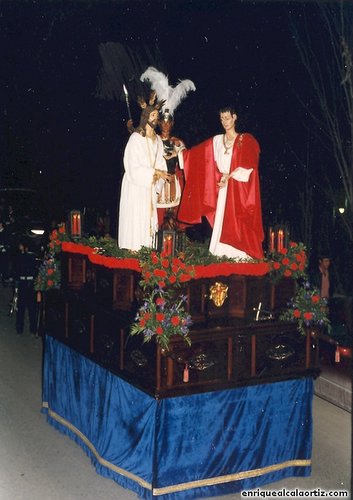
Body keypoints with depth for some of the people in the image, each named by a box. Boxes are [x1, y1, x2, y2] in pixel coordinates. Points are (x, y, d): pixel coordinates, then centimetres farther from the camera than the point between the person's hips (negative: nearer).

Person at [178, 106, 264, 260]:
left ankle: (241, 255, -4)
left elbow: (248, 165, -7)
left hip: (239, 188, -4)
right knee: (222, 220, 1)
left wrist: (230, 176, -11)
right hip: (223, 188, 4)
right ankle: (223, 255, 5)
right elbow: (196, 154, 10)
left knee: (238, 223, -6)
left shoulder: (246, 140, 1)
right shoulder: (216, 141, 12)